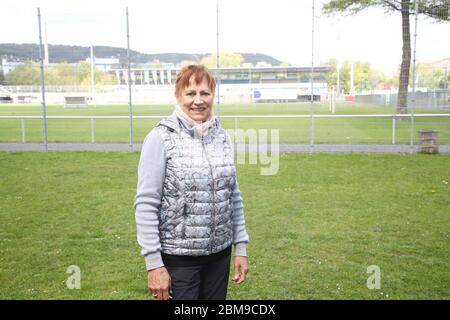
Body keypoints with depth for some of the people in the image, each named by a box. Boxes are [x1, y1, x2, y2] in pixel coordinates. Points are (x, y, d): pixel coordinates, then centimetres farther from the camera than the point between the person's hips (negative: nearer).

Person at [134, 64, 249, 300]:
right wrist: (154, 263, -15)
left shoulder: (222, 137, 4)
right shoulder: (162, 138, -11)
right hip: (177, 258, -4)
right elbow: (146, 204, -12)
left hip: (219, 254, 5)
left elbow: (234, 196, 10)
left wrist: (240, 247, 8)